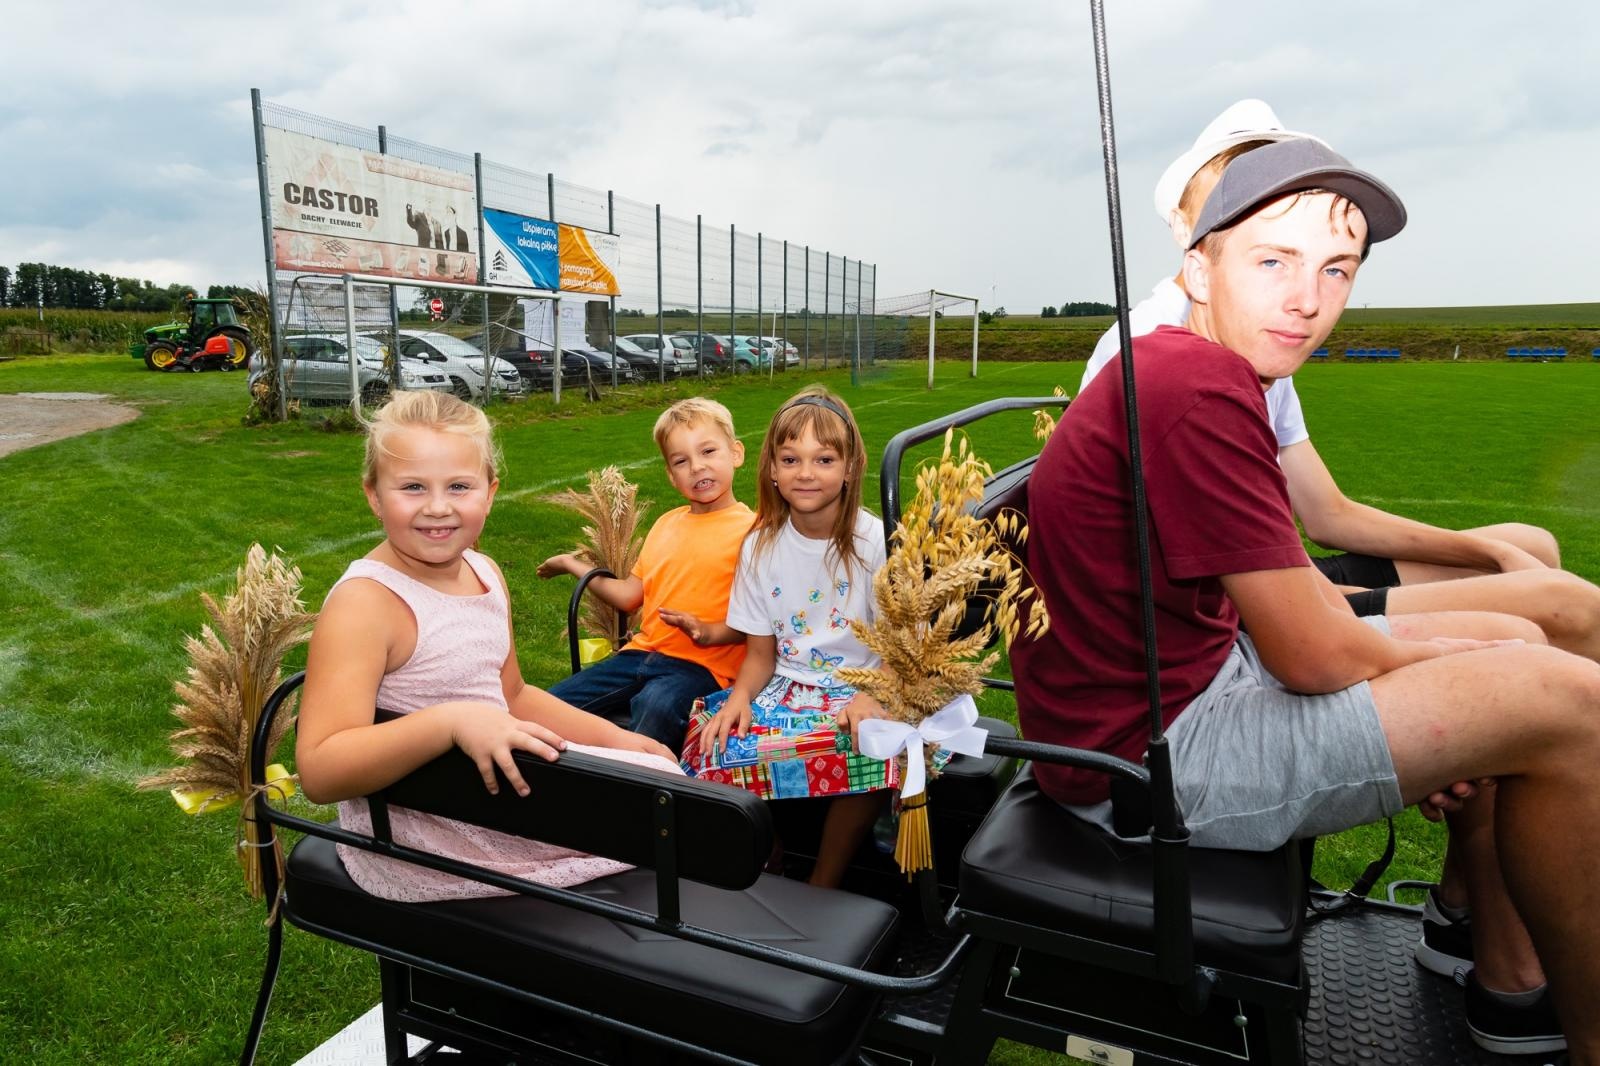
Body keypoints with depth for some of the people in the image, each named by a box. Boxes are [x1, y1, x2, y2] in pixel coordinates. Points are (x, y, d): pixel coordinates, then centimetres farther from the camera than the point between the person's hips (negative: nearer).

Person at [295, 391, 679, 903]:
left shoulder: (484, 573, 5)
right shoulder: (364, 603, -21)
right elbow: (318, 772, -28)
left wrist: (615, 738, 10)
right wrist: (451, 721, -40)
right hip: (419, 842, -8)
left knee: (661, 770, 13)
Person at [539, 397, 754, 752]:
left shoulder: (750, 530, -5)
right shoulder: (666, 524, 17)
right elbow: (630, 595, 19)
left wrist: (709, 633, -25)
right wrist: (574, 566, 25)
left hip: (702, 665, -7)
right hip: (641, 653, 7)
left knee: (655, 707, -38)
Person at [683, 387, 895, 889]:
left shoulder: (875, 542, -8)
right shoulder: (761, 546, 2)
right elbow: (760, 652, 6)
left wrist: (870, 698, -25)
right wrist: (740, 695, -15)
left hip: (860, 691, -3)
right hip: (786, 687, 3)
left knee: (866, 746, -36)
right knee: (713, 734, -24)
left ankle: (823, 885, -10)